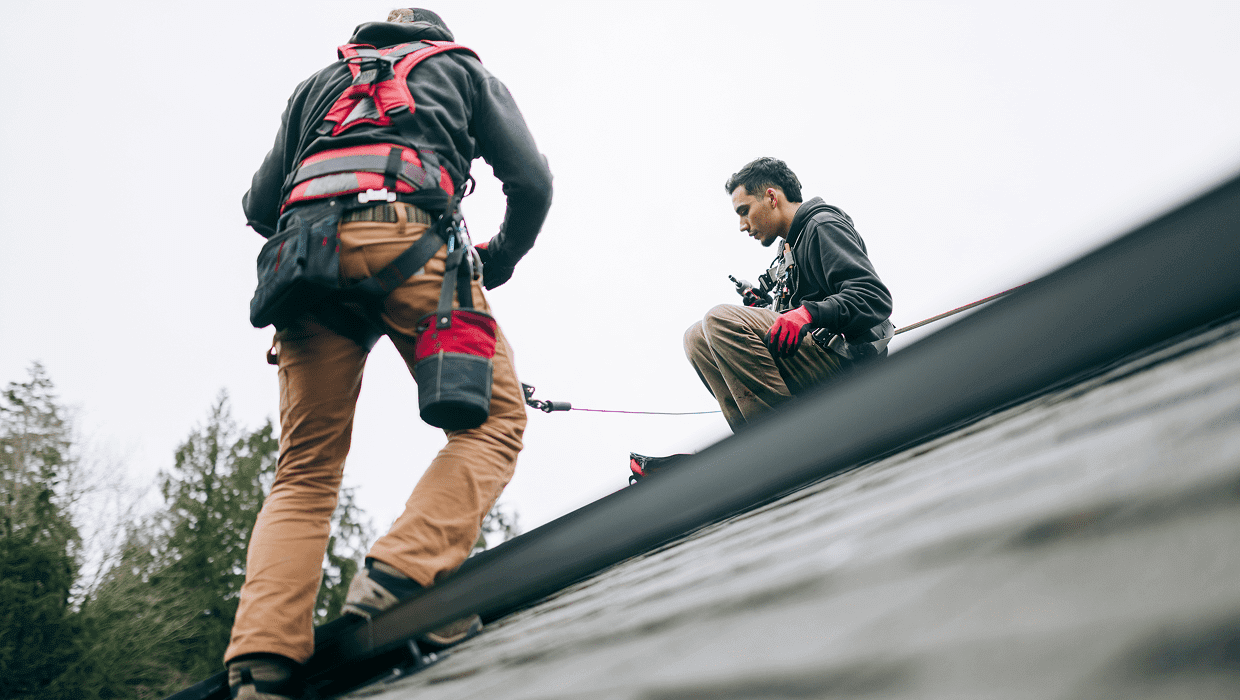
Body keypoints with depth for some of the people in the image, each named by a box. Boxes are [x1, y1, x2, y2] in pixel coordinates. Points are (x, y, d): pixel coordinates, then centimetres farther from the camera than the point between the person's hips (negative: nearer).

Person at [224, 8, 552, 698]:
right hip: (407, 234, -3)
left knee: (306, 471, 5)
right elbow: (532, 182, 15)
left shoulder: (318, 83, 37)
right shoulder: (465, 68, 30)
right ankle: (402, 577, -18)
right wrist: (499, 262, 30)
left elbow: (260, 205, 26)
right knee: (493, 418, 3)